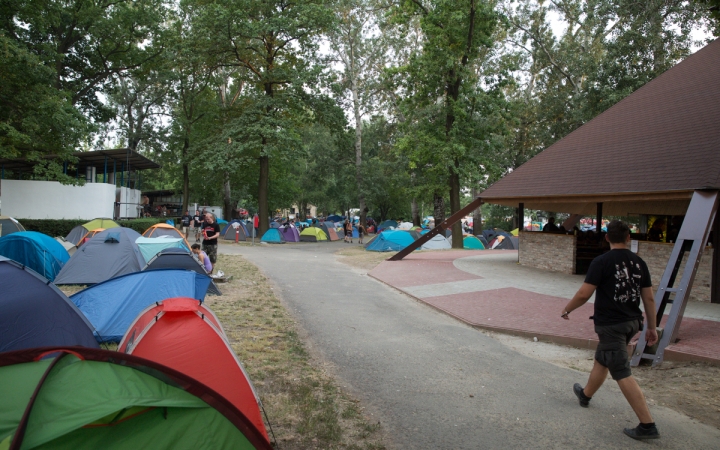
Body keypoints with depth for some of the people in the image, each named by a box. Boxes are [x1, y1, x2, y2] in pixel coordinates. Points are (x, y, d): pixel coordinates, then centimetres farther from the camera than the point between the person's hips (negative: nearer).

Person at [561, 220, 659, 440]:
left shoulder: (601, 262, -15)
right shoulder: (639, 262, 3)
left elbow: (584, 294, -16)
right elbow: (649, 298, 5)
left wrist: (567, 309, 1)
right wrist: (652, 327, 14)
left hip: (610, 325, -7)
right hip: (631, 322, 7)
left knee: (623, 374, -3)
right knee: (601, 360, 24)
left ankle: (647, 425, -3)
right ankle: (585, 394, 43)